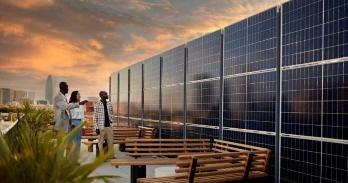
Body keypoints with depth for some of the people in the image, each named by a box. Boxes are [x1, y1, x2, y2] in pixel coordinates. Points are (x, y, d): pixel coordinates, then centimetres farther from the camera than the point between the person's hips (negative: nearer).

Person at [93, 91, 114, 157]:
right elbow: (95, 117, -7)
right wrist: (96, 128, -11)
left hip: (109, 126, 5)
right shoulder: (97, 104, -8)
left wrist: (110, 120, 7)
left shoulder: (109, 104, 7)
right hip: (101, 127, -5)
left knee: (111, 141, 7)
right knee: (101, 142, 4)